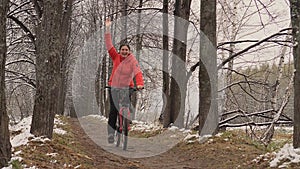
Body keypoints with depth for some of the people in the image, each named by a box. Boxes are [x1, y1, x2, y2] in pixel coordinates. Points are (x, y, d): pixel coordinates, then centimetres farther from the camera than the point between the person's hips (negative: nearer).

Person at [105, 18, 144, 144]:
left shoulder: (132, 61, -8)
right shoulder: (116, 57, -1)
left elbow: (138, 73, -20)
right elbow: (109, 46, -6)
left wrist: (140, 84, -38)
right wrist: (108, 29, -11)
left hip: (126, 87, -1)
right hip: (114, 87, 1)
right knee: (113, 110, -3)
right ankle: (111, 133, 1)